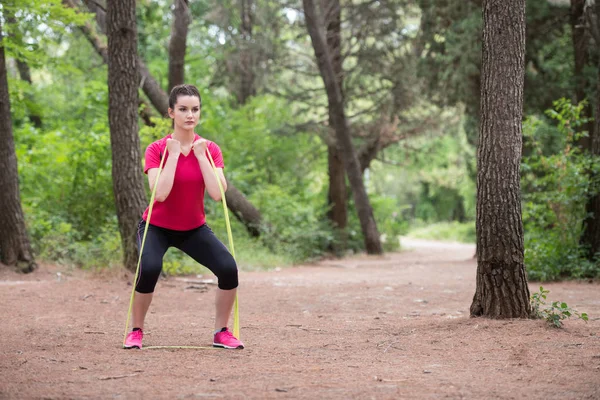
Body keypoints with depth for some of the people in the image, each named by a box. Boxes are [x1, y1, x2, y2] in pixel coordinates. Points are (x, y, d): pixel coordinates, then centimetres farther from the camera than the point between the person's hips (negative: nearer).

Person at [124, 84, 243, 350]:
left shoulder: (209, 149, -6)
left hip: (194, 228, 3)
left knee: (228, 268, -20)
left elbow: (217, 194, -20)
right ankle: (136, 331, -9)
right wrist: (173, 154, -24)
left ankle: (221, 333, -1)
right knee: (149, 268, -32)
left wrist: (201, 156, -20)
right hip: (157, 227, -2)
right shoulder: (157, 150, -13)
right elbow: (160, 193, -29)